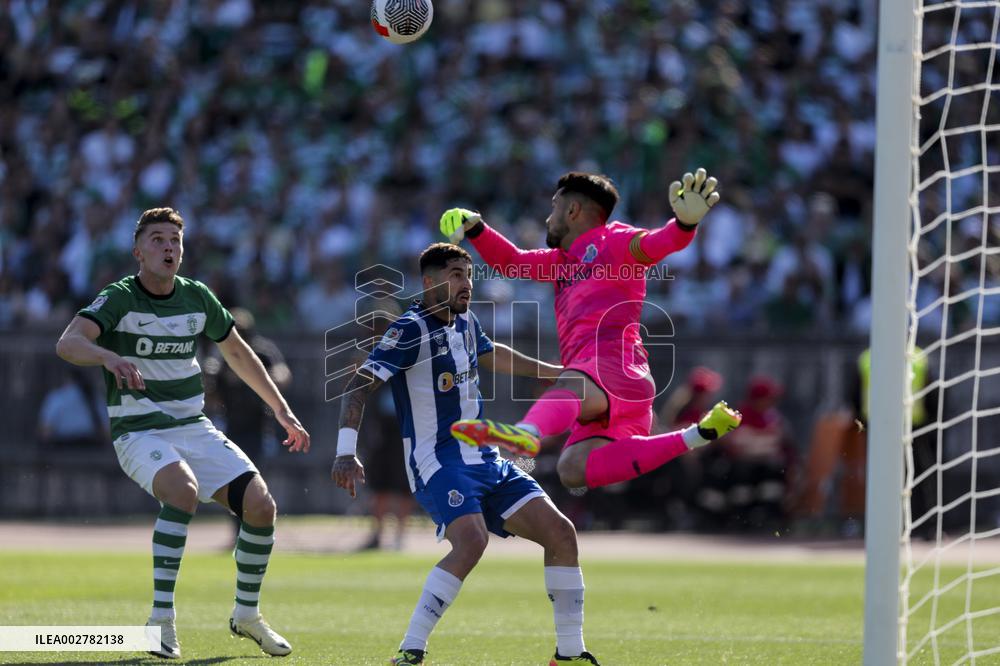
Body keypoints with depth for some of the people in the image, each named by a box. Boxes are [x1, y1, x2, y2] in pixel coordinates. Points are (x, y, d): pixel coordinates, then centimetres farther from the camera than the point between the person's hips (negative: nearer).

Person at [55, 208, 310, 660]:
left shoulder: (197, 298, 4)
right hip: (140, 432, -5)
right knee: (183, 488, -35)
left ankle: (247, 614, 14)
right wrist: (109, 356, -51)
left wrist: (282, 410, 22)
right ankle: (161, 619, -30)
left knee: (260, 505, -9)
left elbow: (237, 353, 21)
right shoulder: (119, 299, -12)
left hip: (194, 428, 5)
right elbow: (68, 343, -30)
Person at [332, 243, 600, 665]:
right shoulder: (412, 329, -12)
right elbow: (359, 386, -18)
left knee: (560, 532, -2)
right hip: (436, 461, -8)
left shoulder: (465, 323, 12)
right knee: (472, 539, -32)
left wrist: (554, 372, 41)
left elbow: (492, 355, 36)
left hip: (484, 460, 8)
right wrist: (346, 453, -29)